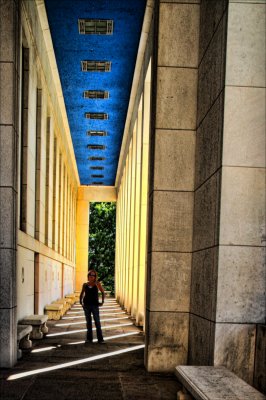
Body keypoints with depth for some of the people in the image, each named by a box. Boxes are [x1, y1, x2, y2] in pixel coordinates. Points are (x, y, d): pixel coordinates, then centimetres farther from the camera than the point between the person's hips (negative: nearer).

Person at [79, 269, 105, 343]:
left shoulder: (97, 284, -2)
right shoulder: (85, 284, 4)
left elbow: (102, 292, 5)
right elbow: (82, 293, 18)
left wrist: (102, 301, -2)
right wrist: (80, 301, 8)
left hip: (95, 305, -3)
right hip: (86, 305, 3)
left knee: (97, 322, -4)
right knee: (88, 322, 9)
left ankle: (100, 339, -2)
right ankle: (89, 338, 15)